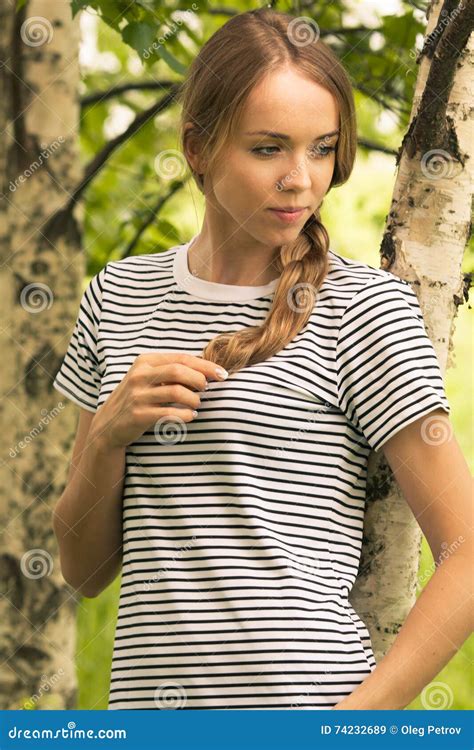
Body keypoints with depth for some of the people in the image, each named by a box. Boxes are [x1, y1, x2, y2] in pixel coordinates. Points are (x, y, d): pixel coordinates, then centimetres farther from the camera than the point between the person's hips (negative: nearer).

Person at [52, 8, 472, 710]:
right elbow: (83, 570, 11)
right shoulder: (120, 296, 8)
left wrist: (356, 716, -16)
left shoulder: (367, 305, -5)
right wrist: (109, 434, -6)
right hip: (145, 694, 4)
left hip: (298, 703, -4)